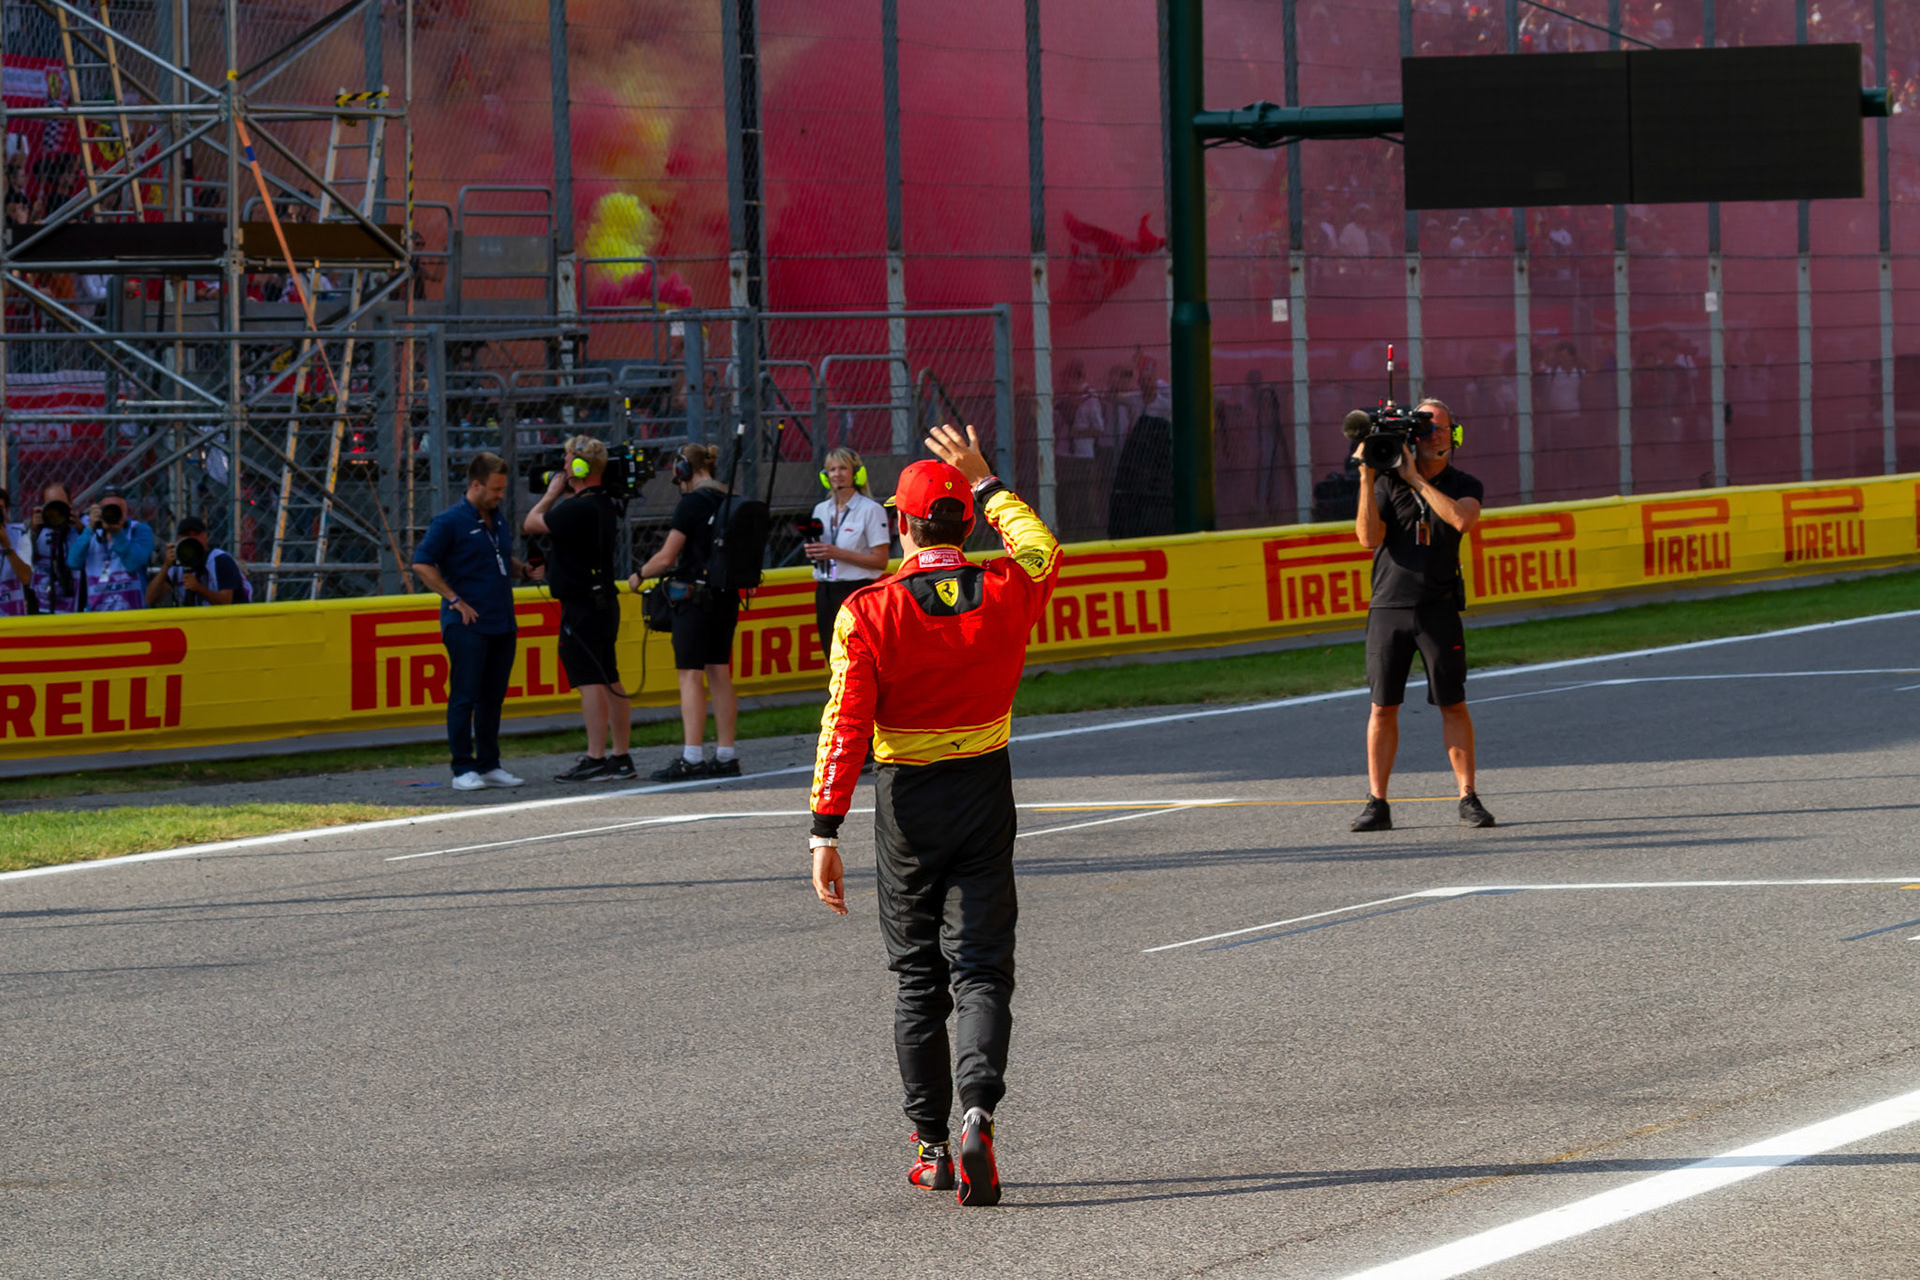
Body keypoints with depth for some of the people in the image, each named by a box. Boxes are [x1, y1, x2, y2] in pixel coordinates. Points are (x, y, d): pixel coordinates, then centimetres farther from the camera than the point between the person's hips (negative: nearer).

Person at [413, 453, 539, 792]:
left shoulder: (497, 520, 16)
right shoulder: (450, 521, -8)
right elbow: (422, 563, -13)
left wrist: (525, 571, 8)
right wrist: (455, 600, -15)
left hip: (502, 624, 7)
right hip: (467, 625, -7)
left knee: (492, 698, 10)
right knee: (464, 698, -6)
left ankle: (489, 766, 16)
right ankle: (463, 770, -4)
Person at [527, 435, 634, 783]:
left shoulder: (578, 509, -19)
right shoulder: (605, 506, 11)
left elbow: (531, 523, -10)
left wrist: (552, 493, 4)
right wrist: (561, 496, 18)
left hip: (582, 607, -10)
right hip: (604, 602, 10)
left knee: (591, 682, -10)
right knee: (610, 681, 12)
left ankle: (596, 760, -13)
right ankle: (621, 757, 15)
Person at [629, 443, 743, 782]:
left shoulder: (692, 503, -13)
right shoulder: (732, 502, 9)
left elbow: (666, 557, -13)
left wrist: (639, 575, 4)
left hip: (694, 596, -7)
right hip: (727, 597, 7)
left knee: (691, 677, -6)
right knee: (719, 674, 11)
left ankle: (692, 758, -12)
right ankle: (726, 756, 10)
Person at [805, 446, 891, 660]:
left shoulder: (871, 510, -6)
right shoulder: (821, 510, 14)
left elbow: (880, 560, -10)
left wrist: (839, 553, -18)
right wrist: (813, 553, -2)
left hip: (856, 589, -6)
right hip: (825, 592, 6)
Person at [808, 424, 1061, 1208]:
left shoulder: (868, 613, -13)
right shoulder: (1007, 592, -5)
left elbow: (845, 728, -17)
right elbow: (1041, 548, 21)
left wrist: (825, 833, -16)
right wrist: (987, 484, 28)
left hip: (907, 799, -1)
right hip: (986, 790, 1)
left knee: (918, 978, 11)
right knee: (981, 969, 0)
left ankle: (931, 1145, 15)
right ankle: (978, 1114, -23)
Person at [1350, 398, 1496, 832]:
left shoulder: (1463, 486, 5)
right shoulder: (1387, 483, 6)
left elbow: (1461, 519, -18)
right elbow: (1369, 538, -6)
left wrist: (1416, 479, -15)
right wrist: (1368, 480, -14)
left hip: (1438, 608, -1)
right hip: (1388, 606, 1)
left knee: (1453, 704, -2)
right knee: (1383, 707, 0)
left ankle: (1468, 799, 3)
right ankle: (1377, 804, 4)